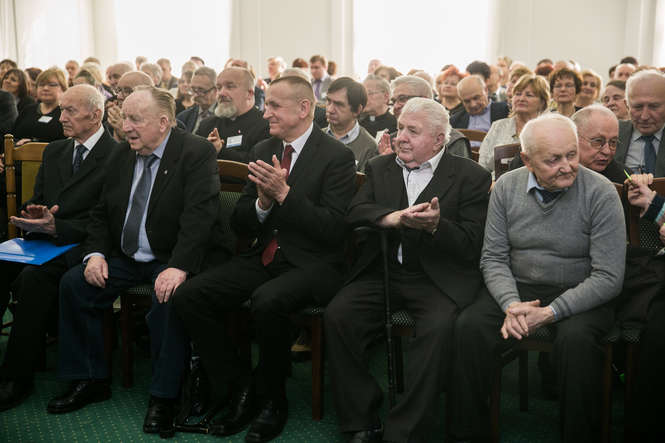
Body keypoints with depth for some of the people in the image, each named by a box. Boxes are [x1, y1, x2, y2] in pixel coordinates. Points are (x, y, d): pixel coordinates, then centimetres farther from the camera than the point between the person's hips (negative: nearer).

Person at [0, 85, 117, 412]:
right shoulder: (54, 152, 19)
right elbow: (35, 199, 20)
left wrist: (56, 226, -22)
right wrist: (31, 215, -5)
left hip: (79, 246, -6)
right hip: (43, 238, 7)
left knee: (33, 277, -33)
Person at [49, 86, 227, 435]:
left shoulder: (197, 153, -13)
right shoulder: (120, 157, 9)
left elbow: (200, 216, -23)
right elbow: (101, 213, 14)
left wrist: (179, 267, -35)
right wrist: (95, 253, -5)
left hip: (172, 260, -7)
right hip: (126, 258, 7)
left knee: (169, 299, -34)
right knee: (73, 283, -7)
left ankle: (163, 397, -17)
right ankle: (89, 381, 6)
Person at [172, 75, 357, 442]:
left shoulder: (337, 156, -8)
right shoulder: (263, 151, 11)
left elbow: (333, 229, -16)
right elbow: (239, 224, 11)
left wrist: (284, 193, -23)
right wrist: (263, 201, -11)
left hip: (312, 265, -6)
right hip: (264, 257, 6)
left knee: (267, 301, -36)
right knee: (187, 296, -13)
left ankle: (271, 400, -10)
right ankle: (238, 388, 0)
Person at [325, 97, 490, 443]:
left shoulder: (471, 177, 1)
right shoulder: (380, 168, 15)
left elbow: (471, 245, -6)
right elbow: (354, 213, -1)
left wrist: (436, 226, -25)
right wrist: (392, 217, -20)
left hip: (436, 278, -3)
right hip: (381, 271, 4)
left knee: (438, 328, -32)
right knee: (337, 316, -20)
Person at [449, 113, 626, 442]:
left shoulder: (600, 193, -13)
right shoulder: (506, 187, -1)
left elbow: (608, 278, -15)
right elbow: (493, 258, 1)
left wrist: (550, 313, -23)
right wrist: (511, 303, -18)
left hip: (580, 296, -3)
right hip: (517, 288, 3)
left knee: (575, 338, -34)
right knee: (469, 326, -22)